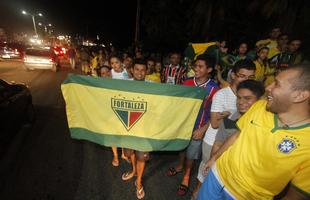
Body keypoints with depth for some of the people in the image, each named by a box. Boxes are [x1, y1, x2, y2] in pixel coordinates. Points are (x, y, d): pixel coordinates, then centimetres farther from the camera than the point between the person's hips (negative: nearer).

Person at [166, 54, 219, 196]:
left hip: (198, 127, -3)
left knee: (191, 153, 16)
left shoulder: (213, 88, -17)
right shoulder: (187, 82, -8)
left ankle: (186, 176, 42)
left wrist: (203, 129, -13)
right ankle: (179, 166, 52)